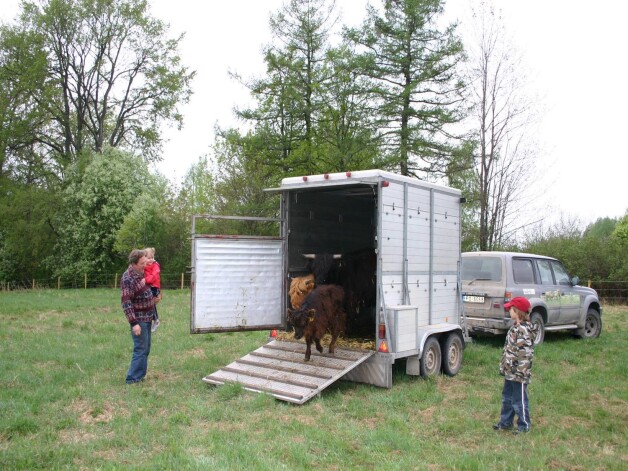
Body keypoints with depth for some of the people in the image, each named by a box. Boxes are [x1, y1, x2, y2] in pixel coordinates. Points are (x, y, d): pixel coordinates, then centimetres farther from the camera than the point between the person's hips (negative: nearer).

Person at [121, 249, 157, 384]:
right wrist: (134, 323, -25)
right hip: (139, 319, -9)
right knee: (141, 349, -6)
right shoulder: (128, 279, -21)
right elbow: (126, 303, -23)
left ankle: (140, 375, 24)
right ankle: (133, 379, 2)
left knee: (145, 348, 14)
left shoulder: (140, 273, 7)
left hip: (147, 317, 9)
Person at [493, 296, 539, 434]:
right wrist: (504, 366, 19)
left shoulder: (524, 330, -23)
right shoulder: (516, 327, 8)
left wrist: (521, 373, -24)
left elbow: (526, 354, -24)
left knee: (519, 400, 5)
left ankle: (524, 426, 20)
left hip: (518, 374, -10)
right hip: (510, 372, 10)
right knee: (507, 398, 20)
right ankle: (506, 422, 34)